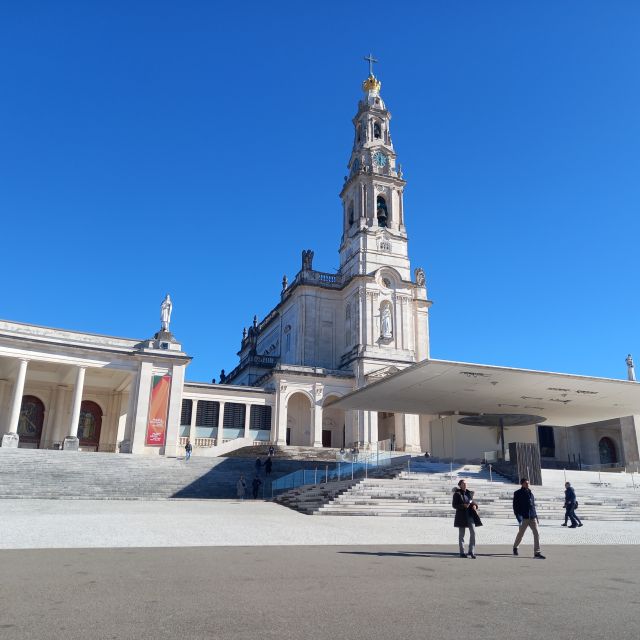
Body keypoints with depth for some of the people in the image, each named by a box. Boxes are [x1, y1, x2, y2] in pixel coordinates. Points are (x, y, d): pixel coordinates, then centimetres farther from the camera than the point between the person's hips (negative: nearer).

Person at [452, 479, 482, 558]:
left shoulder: (469, 493, 10)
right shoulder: (457, 494, -5)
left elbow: (473, 502, 19)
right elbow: (454, 505, -7)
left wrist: (475, 505, -4)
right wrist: (463, 506, -21)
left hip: (470, 515, 4)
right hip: (461, 516, -4)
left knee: (473, 532, -7)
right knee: (461, 534, 4)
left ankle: (471, 552, 1)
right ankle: (462, 552, 13)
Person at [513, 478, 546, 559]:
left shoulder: (530, 492, 13)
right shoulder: (517, 493, -4)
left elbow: (533, 504, 20)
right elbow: (515, 506, -7)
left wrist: (536, 515, 16)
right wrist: (519, 517, -15)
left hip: (532, 517, 5)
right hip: (524, 518, -5)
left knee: (536, 534, -7)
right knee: (520, 534, 8)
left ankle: (537, 553, -5)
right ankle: (515, 547, 32)